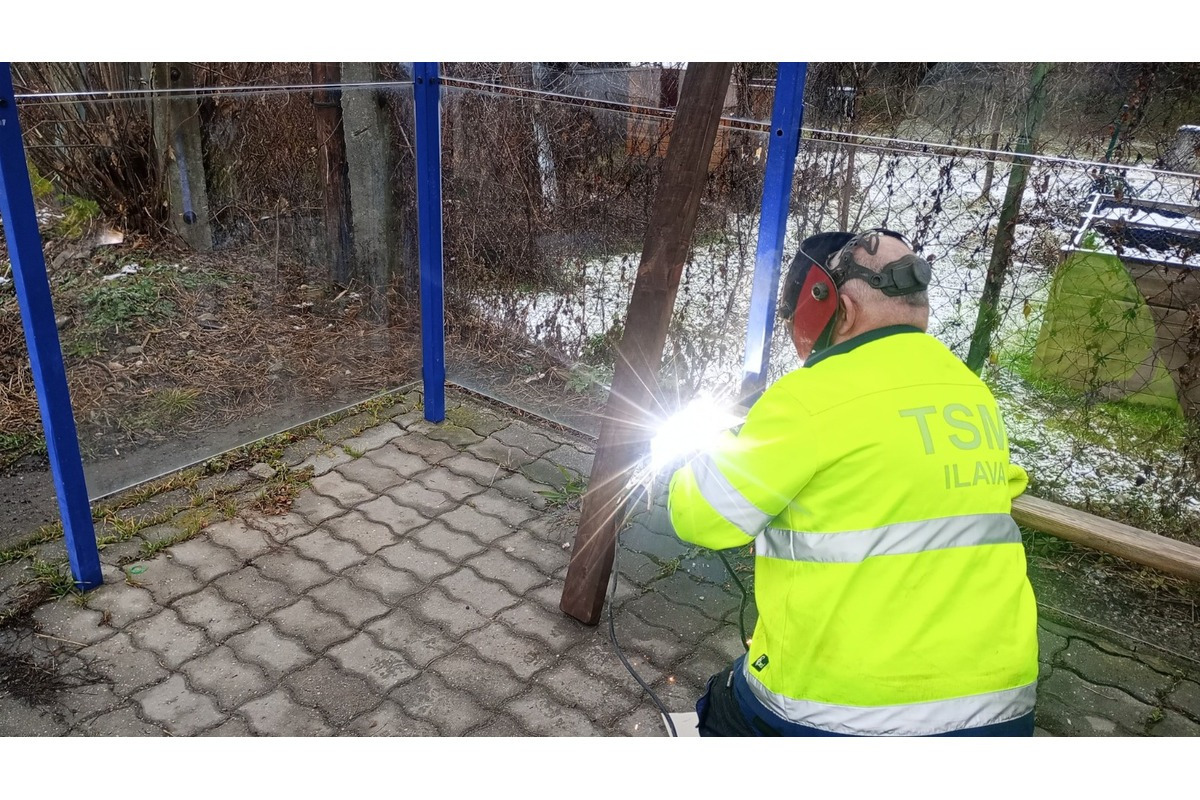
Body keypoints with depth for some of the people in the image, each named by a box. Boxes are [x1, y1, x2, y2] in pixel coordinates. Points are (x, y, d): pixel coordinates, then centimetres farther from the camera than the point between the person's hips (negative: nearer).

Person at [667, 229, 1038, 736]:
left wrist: (727, 450, 13)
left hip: (843, 713, -6)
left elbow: (700, 515, -10)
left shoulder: (815, 396, -17)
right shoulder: (974, 396, 5)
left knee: (728, 715, 23)